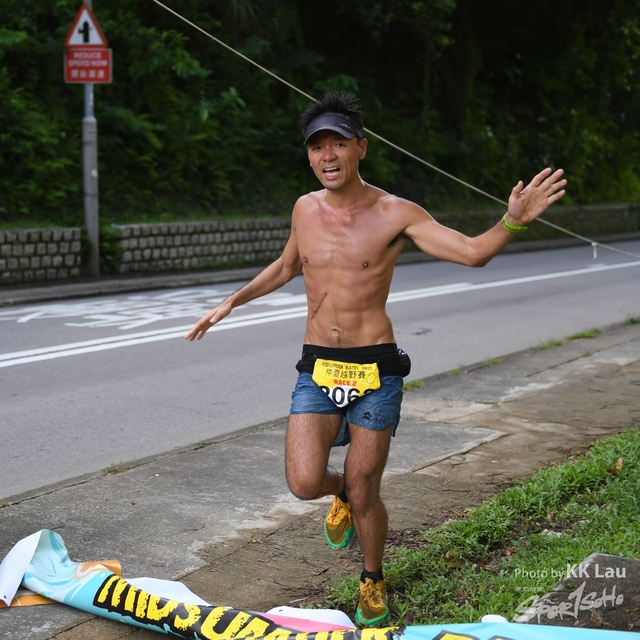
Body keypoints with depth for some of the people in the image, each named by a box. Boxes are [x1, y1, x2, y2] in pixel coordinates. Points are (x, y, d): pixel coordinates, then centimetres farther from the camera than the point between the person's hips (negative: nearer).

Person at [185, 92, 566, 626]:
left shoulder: (395, 213, -7)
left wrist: (512, 221, -33)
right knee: (304, 483, -13)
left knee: (364, 495, 3)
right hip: (317, 368, 3)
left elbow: (473, 252, -14)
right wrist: (231, 303, 24)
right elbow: (286, 267, 26)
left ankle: (373, 583, 33)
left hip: (375, 370, -3)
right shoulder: (306, 209, 6)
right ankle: (341, 494, 26)